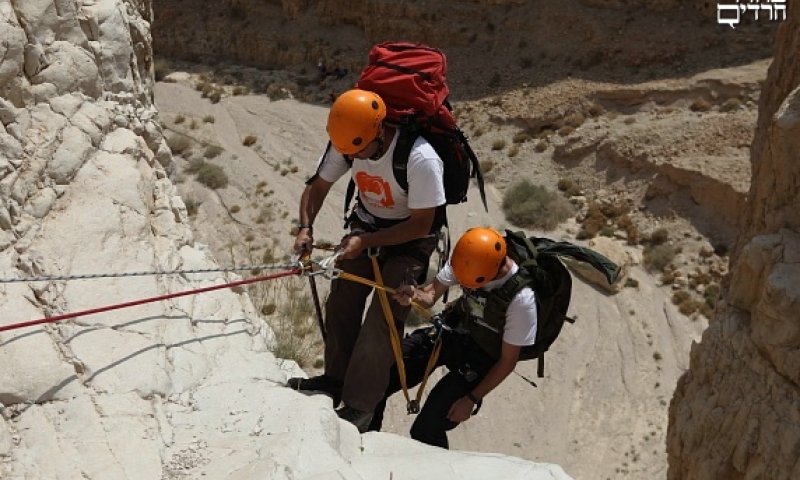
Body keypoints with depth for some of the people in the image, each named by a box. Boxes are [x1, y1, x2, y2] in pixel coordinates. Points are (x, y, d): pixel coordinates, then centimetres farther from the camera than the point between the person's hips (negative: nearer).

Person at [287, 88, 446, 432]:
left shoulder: (420, 159, -34)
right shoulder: (346, 143, -17)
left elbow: (421, 225, -25)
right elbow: (317, 185, -3)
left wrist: (365, 242, -30)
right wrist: (306, 227, -20)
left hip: (410, 238, -5)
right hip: (366, 225, 6)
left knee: (382, 319, -12)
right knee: (341, 301, 2)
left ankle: (360, 405, -2)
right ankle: (336, 379, 21)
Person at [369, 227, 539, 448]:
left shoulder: (521, 299, -30)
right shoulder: (466, 258, -17)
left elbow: (508, 360, -17)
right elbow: (432, 294, -4)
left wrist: (471, 399, -13)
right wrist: (415, 294, -29)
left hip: (480, 358, -5)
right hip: (452, 331, 5)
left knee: (426, 430, -16)